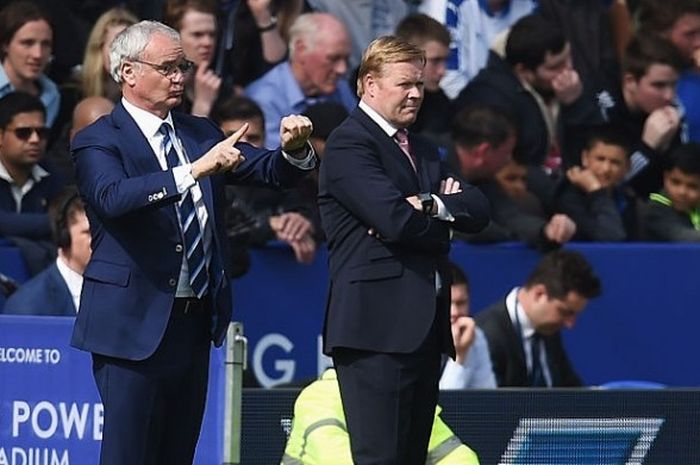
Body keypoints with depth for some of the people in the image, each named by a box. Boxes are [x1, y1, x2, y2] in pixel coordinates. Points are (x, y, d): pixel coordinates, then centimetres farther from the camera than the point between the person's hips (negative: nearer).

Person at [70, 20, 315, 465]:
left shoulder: (201, 133, 14)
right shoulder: (98, 142, -7)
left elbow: (270, 170, 8)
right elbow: (113, 196, -28)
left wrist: (293, 149, -16)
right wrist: (194, 170, -37)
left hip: (195, 322, 7)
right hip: (136, 323, -7)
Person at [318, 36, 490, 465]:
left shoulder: (423, 151, 22)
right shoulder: (348, 144, -6)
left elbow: (478, 211, 9)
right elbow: (396, 219, -18)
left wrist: (429, 204, -10)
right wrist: (449, 206, 0)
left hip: (426, 327, 9)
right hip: (377, 327, -9)